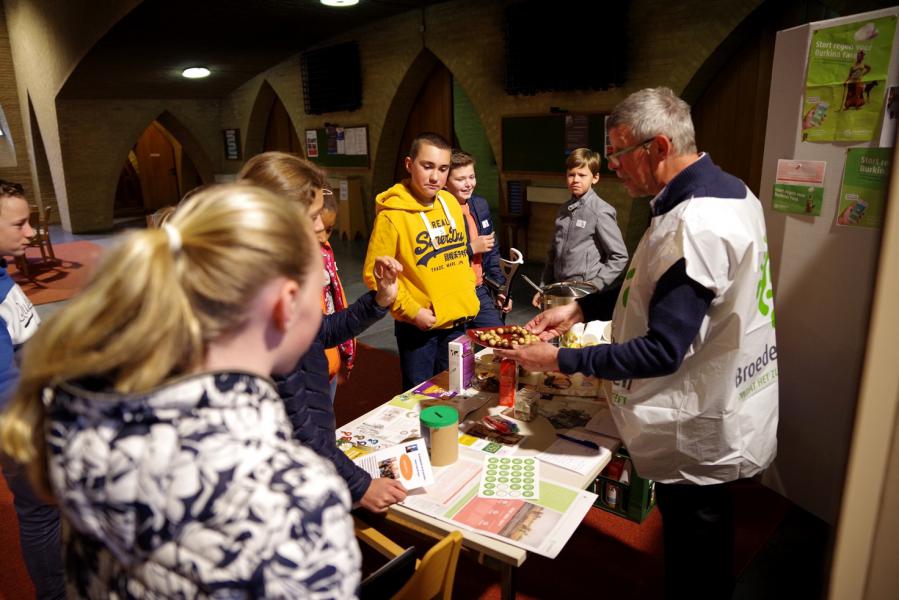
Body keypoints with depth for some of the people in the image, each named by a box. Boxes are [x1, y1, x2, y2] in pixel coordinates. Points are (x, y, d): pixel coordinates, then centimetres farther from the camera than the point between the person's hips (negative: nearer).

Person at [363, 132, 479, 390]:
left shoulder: (451, 203, 2)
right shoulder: (392, 214, -16)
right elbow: (374, 274, -14)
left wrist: (468, 296, 7)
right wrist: (411, 311, -16)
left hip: (457, 320, 5)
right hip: (418, 325, -5)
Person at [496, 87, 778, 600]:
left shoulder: (694, 227, -30)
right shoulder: (726, 191, 2)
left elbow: (663, 351, -30)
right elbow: (658, 288, 9)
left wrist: (560, 360, -22)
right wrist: (581, 309, 1)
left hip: (698, 436, -9)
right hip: (726, 412, 9)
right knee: (706, 546, 29)